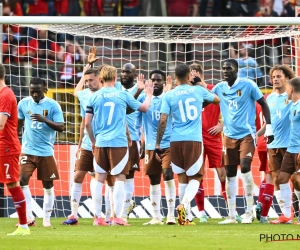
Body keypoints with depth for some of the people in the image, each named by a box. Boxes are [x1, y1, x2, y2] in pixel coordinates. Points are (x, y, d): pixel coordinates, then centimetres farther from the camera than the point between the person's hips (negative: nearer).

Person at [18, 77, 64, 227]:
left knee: (48, 185, 5)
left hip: (46, 151, -1)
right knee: (22, 180, -15)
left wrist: (44, 119, -26)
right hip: (28, 151, 1)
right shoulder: (23, 104, 2)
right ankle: (29, 217, -11)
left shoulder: (53, 105, -6)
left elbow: (61, 127, -13)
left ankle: (47, 218, 16)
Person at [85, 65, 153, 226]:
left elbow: (87, 123, 3)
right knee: (119, 179, 1)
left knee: (99, 179, 9)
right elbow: (144, 108, 14)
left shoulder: (94, 97, 3)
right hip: (119, 143, -2)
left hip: (100, 144, 2)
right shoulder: (123, 95, 1)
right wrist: (149, 94, 33)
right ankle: (117, 217, -5)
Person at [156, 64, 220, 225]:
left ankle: (184, 216, 12)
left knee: (182, 178, 12)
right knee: (194, 178, 5)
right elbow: (217, 99, 24)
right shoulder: (198, 91, 5)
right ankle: (184, 203, -23)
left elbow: (163, 121, -5)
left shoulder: (169, 96, 1)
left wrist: (158, 145, 0)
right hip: (194, 140, -1)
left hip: (176, 141, 1)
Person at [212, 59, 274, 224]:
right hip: (229, 136, 5)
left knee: (245, 167, -20)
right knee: (230, 174, 4)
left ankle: (249, 212, -10)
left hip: (247, 134, -5)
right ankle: (231, 216, 11)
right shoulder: (219, 88, 3)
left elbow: (263, 104, -2)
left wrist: (269, 127, -7)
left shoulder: (248, 85, -8)